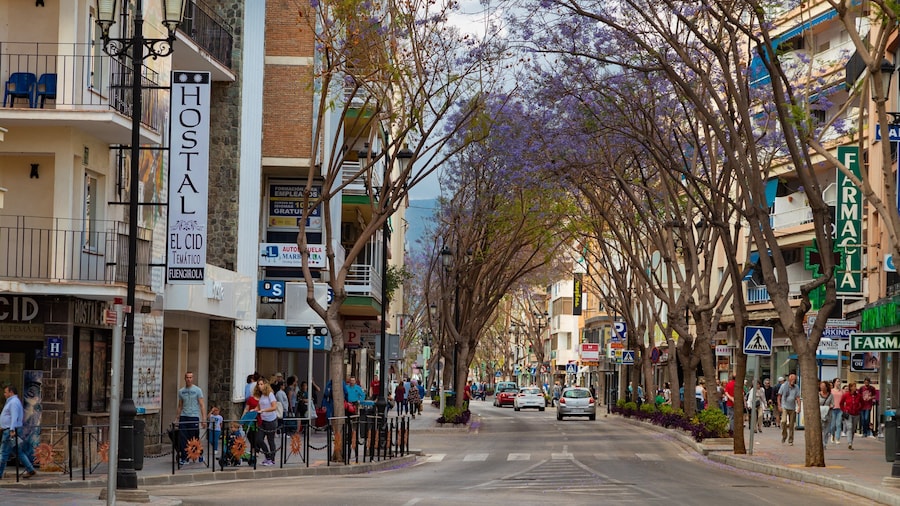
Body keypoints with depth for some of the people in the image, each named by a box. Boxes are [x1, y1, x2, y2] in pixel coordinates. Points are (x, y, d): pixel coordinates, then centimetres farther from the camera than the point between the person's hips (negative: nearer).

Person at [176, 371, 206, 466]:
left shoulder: (197, 390, -1)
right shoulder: (181, 391, 11)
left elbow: (202, 405, -4)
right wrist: (177, 418, 11)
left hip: (194, 417, -3)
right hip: (183, 417, 3)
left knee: (194, 439, 2)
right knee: (182, 438, -5)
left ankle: (200, 453, 23)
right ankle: (183, 458, -2)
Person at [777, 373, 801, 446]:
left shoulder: (796, 388, 3)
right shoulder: (784, 386, -1)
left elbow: (798, 398, -1)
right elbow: (779, 396, 4)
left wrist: (799, 406, -15)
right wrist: (779, 405, -3)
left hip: (792, 408, 2)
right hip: (784, 407, -2)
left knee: (791, 424, 4)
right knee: (784, 421, -20)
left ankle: (790, 440, 14)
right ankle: (784, 436, 2)